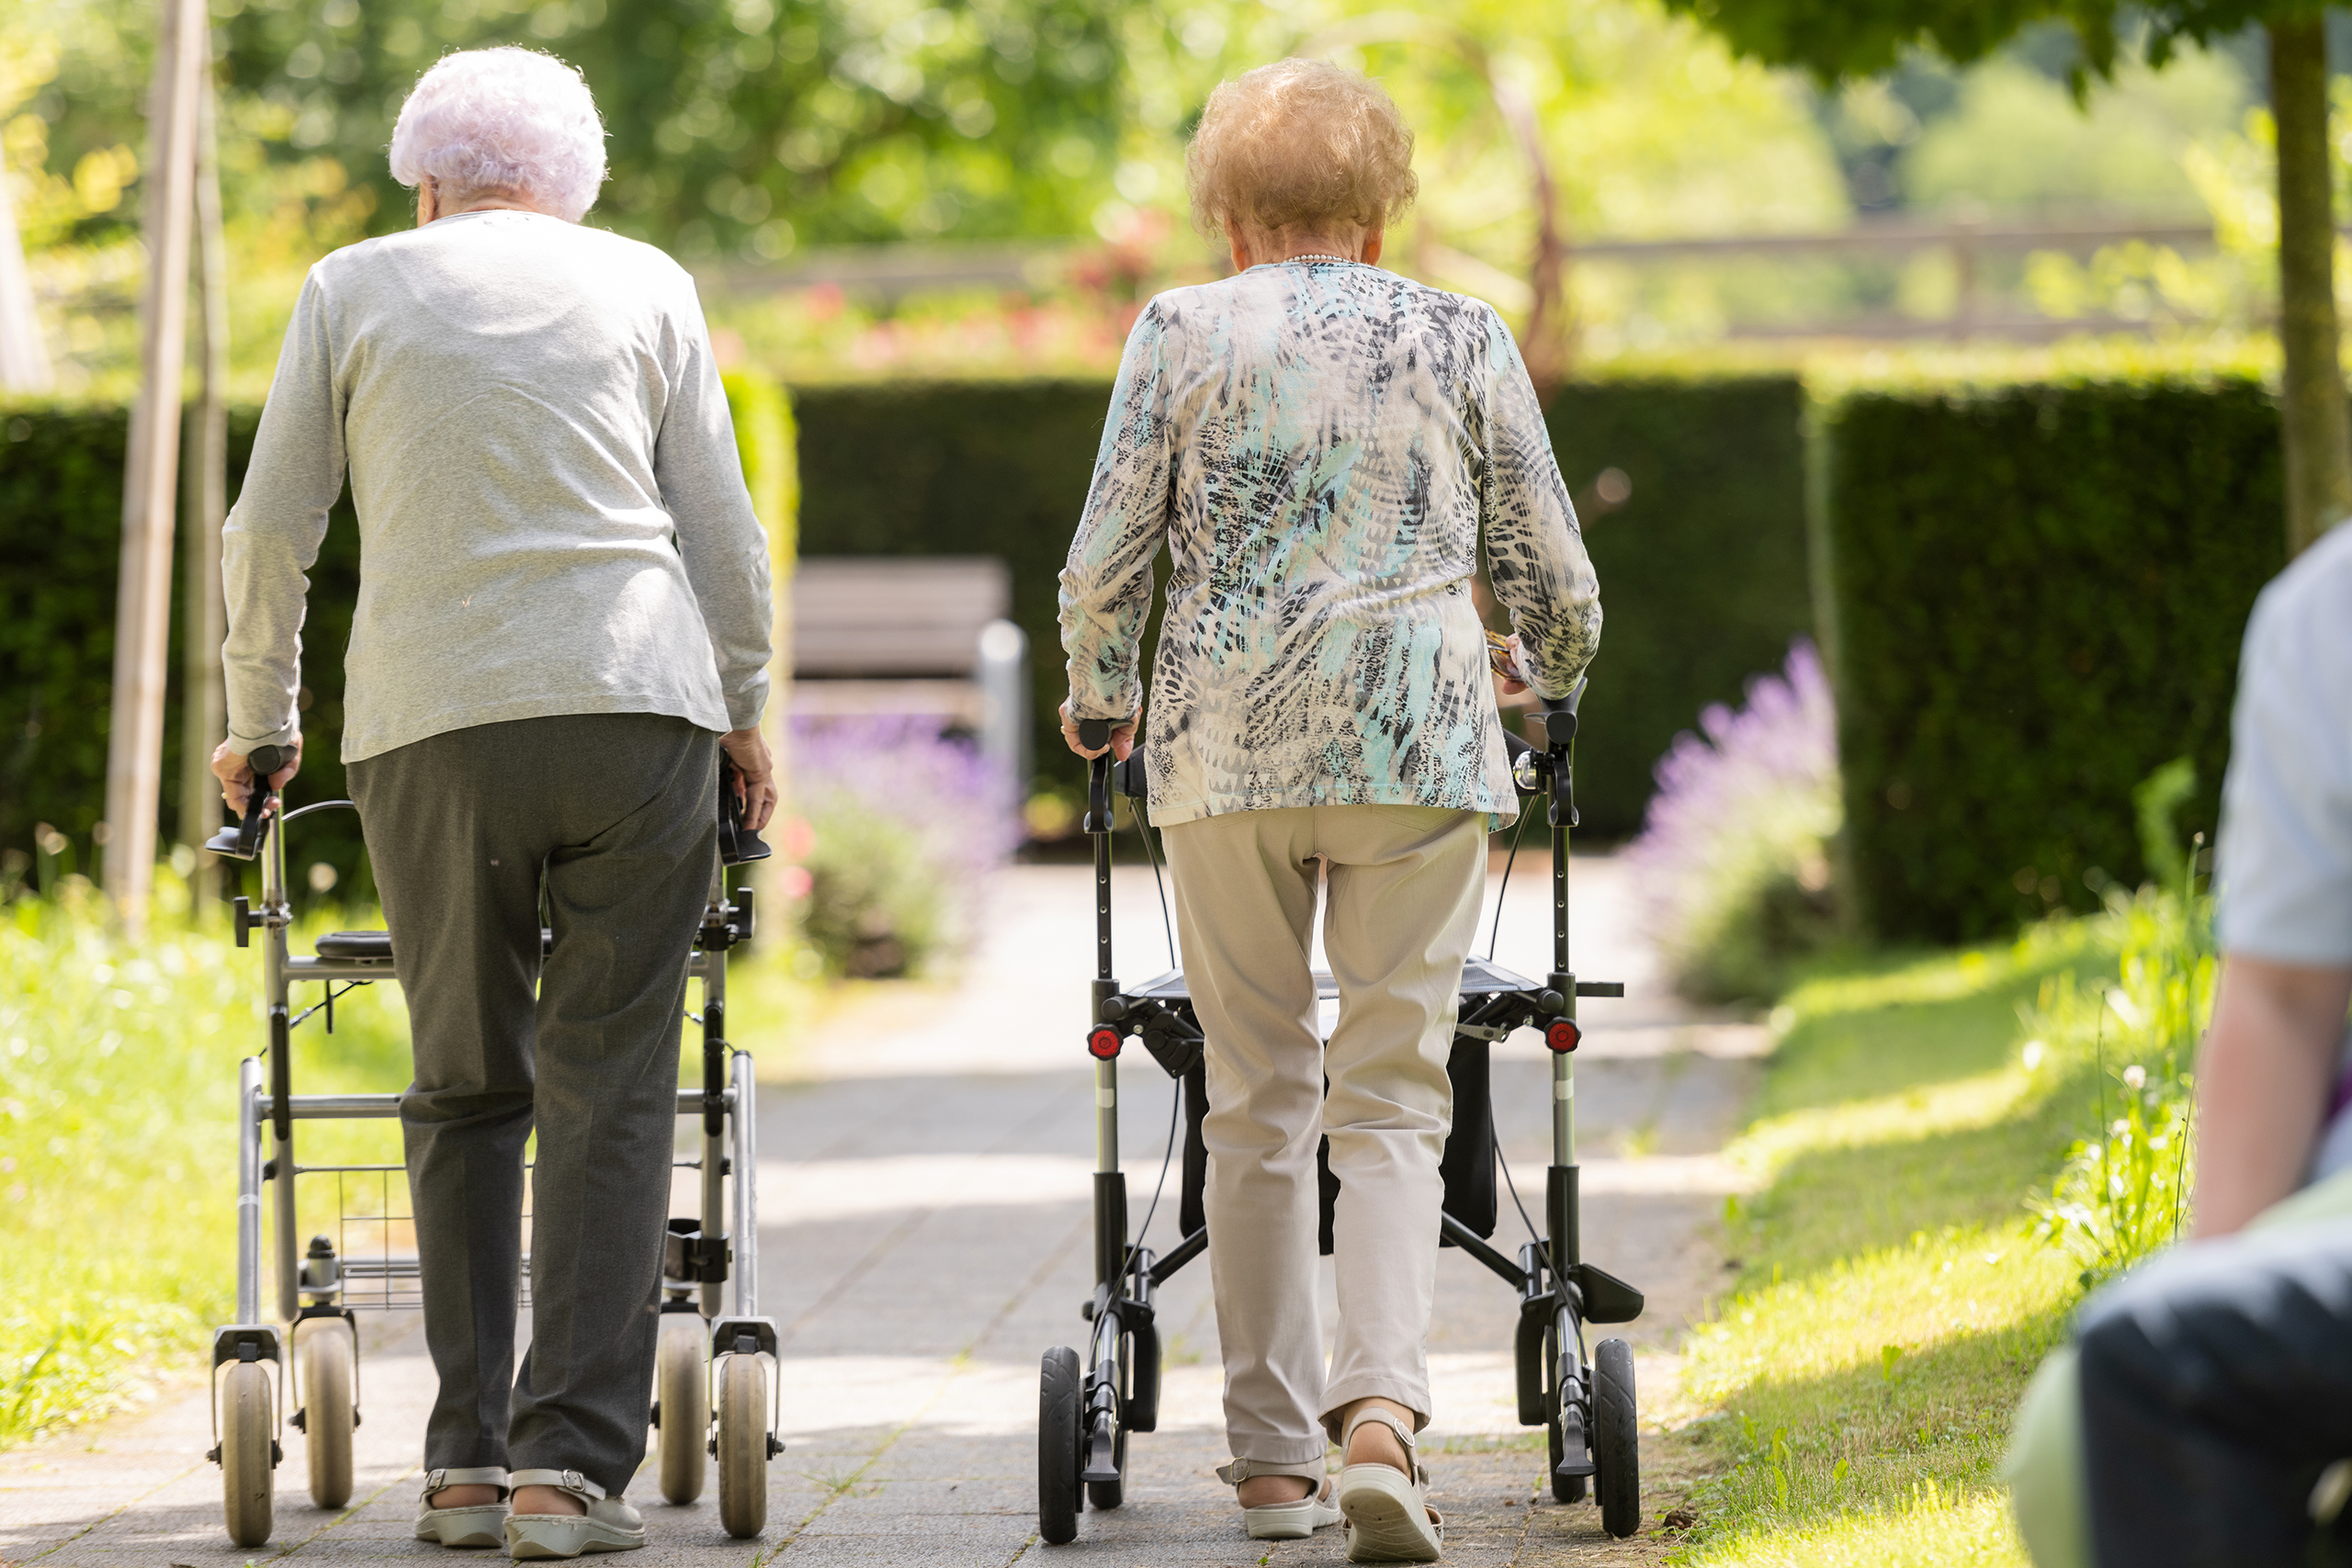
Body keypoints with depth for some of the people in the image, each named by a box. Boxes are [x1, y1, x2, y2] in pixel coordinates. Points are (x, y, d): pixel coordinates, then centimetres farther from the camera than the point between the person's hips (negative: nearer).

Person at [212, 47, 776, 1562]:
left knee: (466, 1092, 11)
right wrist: (747, 718, 20)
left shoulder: (355, 287, 12)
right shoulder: (645, 285, 13)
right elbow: (722, 530, 10)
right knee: (610, 1088, 0)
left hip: (428, 726, 0)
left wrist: (258, 726, 21)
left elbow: (270, 531, 10)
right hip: (637, 701, 0)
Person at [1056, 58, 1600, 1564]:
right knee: (1393, 1096, 3)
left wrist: (1099, 699, 20)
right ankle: (1382, 1410, -18)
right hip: (1420, 739, 0)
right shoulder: (1463, 338, 7)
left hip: (1227, 744, 0)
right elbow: (1559, 585, 8)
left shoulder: (1183, 330, 4)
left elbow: (1103, 565, 0)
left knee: (1257, 1099, 10)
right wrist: (1552, 680, 30)